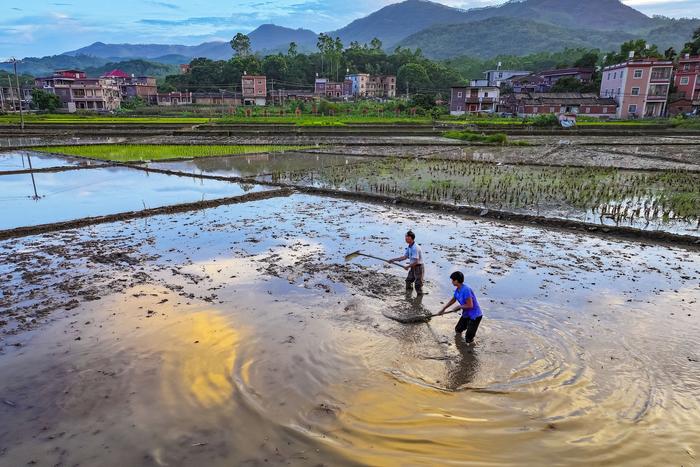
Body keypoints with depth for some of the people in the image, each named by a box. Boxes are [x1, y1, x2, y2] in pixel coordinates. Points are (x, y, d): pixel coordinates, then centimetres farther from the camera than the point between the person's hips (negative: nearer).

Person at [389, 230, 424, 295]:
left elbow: (416, 261, -27)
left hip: (418, 267, -10)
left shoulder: (415, 248, -26)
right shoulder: (409, 247, 5)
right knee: (408, 280, 20)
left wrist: (408, 266, -16)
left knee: (418, 284, -4)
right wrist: (394, 260, 3)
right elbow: (404, 257, 9)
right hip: (413, 267, 10)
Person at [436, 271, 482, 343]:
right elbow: (453, 300, 18)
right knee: (458, 330, 21)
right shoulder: (457, 290, 0)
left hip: (475, 315, -9)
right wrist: (443, 309, 24)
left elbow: (470, 305, -29)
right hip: (466, 314, 9)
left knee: (468, 340, -9)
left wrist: (459, 307, -13)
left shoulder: (466, 290, -30)